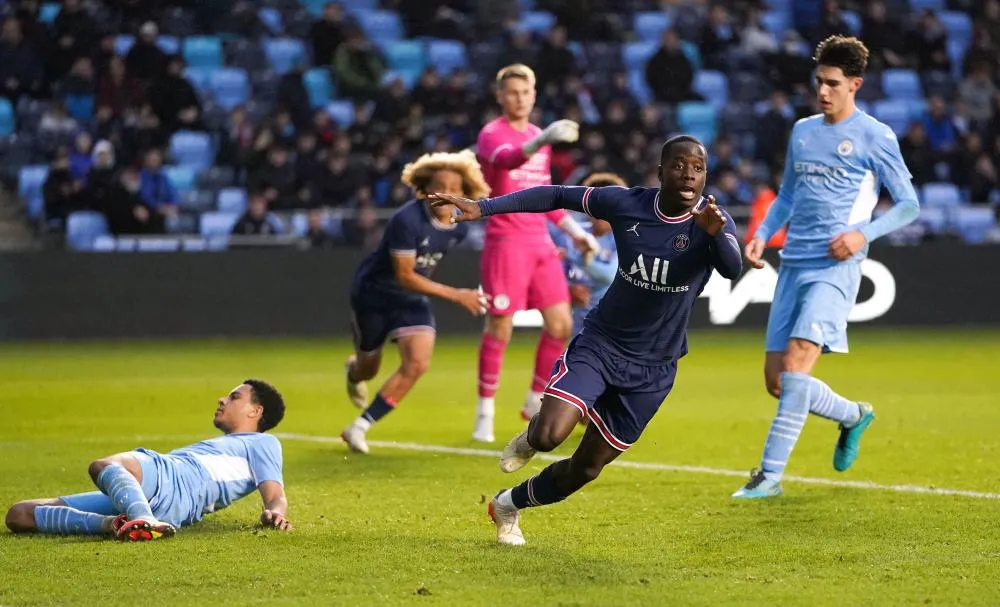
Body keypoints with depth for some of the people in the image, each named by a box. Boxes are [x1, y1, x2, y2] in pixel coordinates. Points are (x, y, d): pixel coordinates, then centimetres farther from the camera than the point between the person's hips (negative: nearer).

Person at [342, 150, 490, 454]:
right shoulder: (407, 220, -31)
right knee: (369, 368, 12)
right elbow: (404, 276, -29)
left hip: (411, 298, 5)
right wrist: (457, 295, -32)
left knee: (417, 363, -16)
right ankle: (354, 370, 55)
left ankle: (359, 428, -5)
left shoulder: (458, 228, -10)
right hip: (373, 292, -5)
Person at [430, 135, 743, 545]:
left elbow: (733, 270, -32)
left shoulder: (712, 222, -14)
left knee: (586, 468, 7)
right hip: (600, 342, 0)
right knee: (550, 436, -25)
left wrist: (715, 233, -53)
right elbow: (557, 196, 1)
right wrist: (483, 208, -4)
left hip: (652, 368, 1)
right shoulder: (626, 204, -10)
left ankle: (508, 505, 35)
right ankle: (530, 437, 14)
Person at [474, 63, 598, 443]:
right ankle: (485, 412, 5)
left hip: (540, 243, 7)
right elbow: (505, 159, -33)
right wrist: (542, 140, -51)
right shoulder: (492, 134, -7)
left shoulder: (539, 137, 15)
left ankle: (535, 402, 20)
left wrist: (574, 230, 20)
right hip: (505, 242, -7)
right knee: (500, 328, -6)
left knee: (560, 325, 4)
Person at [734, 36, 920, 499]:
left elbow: (909, 204, 0)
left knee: (796, 362, -20)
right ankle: (854, 416, 30)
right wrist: (762, 234, 9)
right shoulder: (802, 131, 16)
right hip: (793, 265, 7)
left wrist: (864, 233, -16)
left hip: (836, 267, -7)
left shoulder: (874, 136, -1)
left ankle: (770, 474, -16)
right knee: (776, 381, 4)